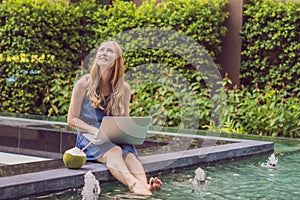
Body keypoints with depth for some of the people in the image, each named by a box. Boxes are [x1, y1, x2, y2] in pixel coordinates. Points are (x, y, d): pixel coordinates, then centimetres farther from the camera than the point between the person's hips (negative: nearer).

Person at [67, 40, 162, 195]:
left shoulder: (124, 88, 8)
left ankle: (145, 185, -60)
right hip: (89, 138, -3)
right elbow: (72, 119, -1)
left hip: (115, 138, 3)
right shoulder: (84, 84, -1)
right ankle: (134, 185, -62)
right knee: (113, 151, -37)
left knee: (129, 154, -33)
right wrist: (95, 131, -17)